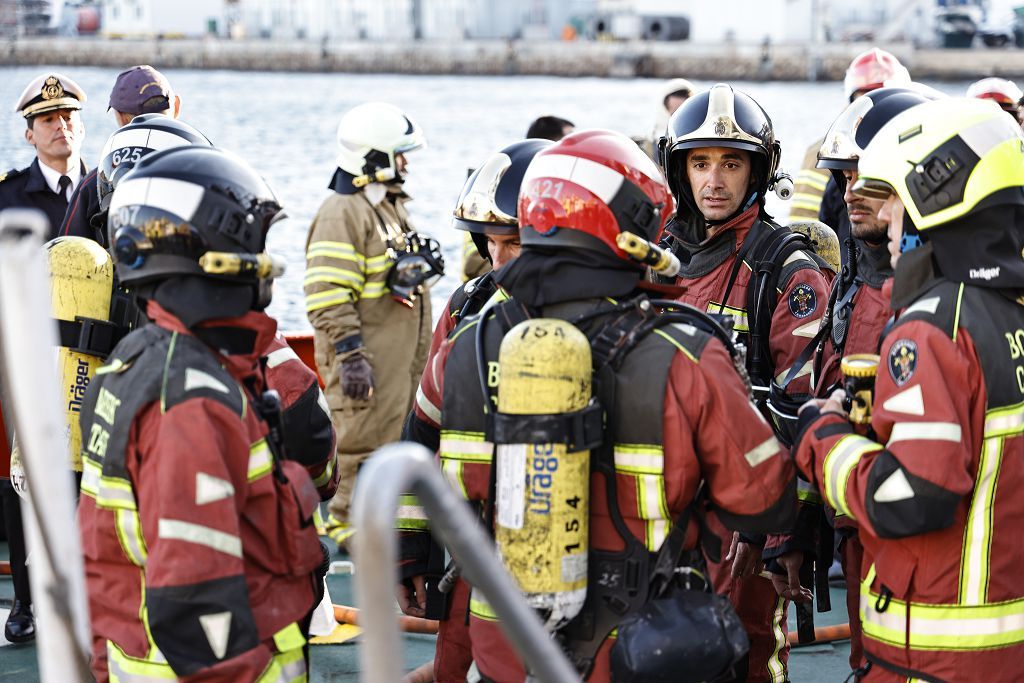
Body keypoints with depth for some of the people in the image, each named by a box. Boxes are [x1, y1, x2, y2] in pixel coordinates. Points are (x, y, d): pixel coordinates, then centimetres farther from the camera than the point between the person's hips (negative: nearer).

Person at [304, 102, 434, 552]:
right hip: (367, 360, -10)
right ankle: (351, 524, 4)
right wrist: (350, 354, -25)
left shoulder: (391, 206, 17)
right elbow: (328, 296, -22)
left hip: (403, 357, 10)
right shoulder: (342, 213, -16)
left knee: (399, 438, 15)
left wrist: (420, 352, 27)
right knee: (367, 441, -6)